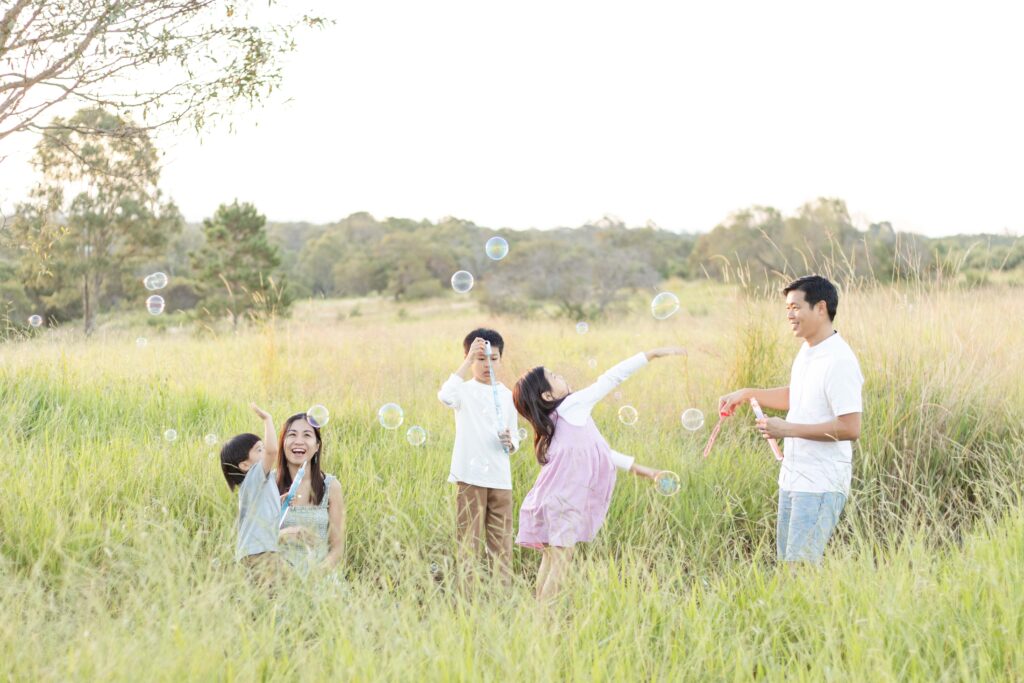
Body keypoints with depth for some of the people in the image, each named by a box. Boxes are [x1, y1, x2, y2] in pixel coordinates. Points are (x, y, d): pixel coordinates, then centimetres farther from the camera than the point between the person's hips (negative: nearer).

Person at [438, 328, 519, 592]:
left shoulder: (506, 395, 12)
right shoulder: (465, 390, -2)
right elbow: (445, 395, -28)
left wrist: (510, 442, -6)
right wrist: (468, 360, -28)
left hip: (500, 478, 4)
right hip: (470, 476, -4)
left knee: (501, 543, 6)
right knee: (468, 542, -2)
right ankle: (467, 596, 2)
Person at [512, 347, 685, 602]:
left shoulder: (556, 420, 17)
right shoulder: (572, 407, -8)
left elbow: (599, 451, 24)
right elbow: (611, 379, -6)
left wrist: (636, 467, 27)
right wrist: (652, 354, -4)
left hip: (554, 500, 9)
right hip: (561, 503, -9)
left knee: (551, 560, 13)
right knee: (561, 562, -9)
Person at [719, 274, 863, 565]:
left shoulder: (839, 361, -20)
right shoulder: (806, 351, 10)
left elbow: (850, 428, -23)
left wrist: (789, 429, -21)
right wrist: (747, 394, 16)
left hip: (821, 484, -10)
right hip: (792, 476, 10)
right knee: (785, 560, 14)